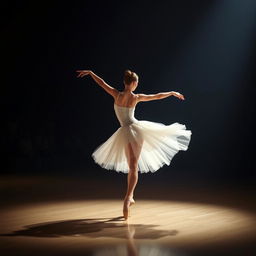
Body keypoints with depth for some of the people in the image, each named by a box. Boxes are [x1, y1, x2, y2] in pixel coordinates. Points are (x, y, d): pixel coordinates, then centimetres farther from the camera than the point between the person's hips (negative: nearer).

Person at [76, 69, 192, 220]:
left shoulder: (117, 95, -4)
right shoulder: (136, 97, -3)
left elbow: (102, 83, 4)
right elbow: (157, 96, 7)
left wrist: (90, 72, 19)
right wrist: (173, 93, 21)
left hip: (125, 133, 2)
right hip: (137, 129, -2)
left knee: (131, 167, 17)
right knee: (134, 167, -3)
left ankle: (130, 197, 22)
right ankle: (127, 199, -18)